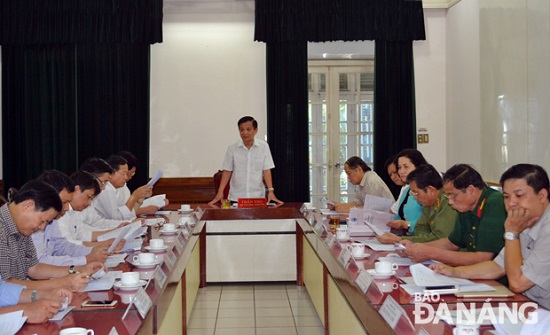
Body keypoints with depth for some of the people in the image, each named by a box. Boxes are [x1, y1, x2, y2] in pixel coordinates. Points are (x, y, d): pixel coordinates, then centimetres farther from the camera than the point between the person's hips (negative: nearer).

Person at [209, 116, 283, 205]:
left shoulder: (263, 146, -3)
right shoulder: (232, 148, -1)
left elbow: (266, 170, -2)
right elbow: (227, 171, 3)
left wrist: (270, 191, -11)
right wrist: (220, 192, -4)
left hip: (257, 197, 0)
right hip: (236, 197, 1)